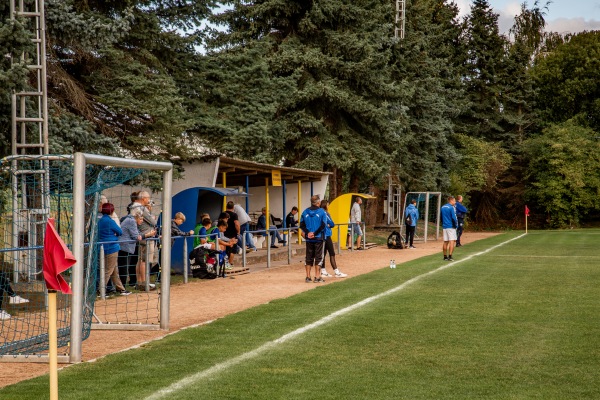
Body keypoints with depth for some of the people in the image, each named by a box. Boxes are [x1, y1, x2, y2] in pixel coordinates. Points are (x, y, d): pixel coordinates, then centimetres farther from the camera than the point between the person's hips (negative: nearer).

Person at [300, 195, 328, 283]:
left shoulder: (305, 212, 6)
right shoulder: (321, 212, -6)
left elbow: (302, 225, 0)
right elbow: (323, 225, -13)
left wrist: (308, 233, -7)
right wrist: (315, 233, -12)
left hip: (309, 239, 4)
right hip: (319, 238, -4)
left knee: (309, 258, 10)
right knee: (318, 257, 2)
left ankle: (308, 277, 11)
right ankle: (317, 277, 1)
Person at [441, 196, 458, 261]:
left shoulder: (442, 207, 11)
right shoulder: (451, 207, -12)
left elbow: (441, 217, 15)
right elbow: (453, 218, -17)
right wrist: (456, 224, -6)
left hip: (444, 226, 7)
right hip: (451, 226, -7)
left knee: (445, 242, 11)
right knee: (452, 241, -7)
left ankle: (445, 257, 14)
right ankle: (450, 256, -15)